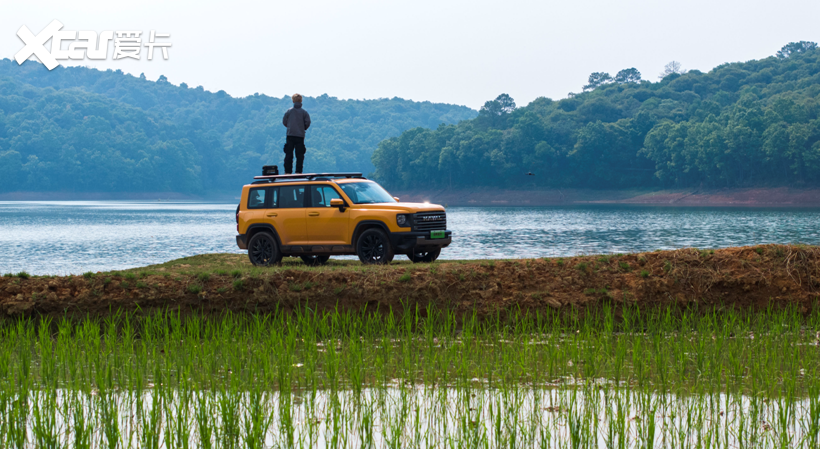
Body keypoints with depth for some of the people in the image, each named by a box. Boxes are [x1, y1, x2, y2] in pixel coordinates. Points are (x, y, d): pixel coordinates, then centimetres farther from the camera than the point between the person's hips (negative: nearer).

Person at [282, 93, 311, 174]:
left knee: (288, 154, 4)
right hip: (300, 135, 0)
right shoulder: (304, 112, -3)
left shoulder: (289, 111, -1)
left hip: (290, 135, 0)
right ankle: (298, 171, -1)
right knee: (300, 155, 3)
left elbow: (284, 122, 3)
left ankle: (288, 171, 0)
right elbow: (308, 122, -5)